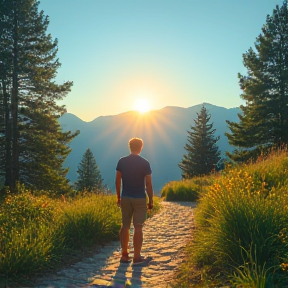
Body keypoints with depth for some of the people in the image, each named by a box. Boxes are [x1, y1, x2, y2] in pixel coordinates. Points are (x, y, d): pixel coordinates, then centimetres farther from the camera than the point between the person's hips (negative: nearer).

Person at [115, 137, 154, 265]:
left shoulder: (122, 161, 1)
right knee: (138, 228, 0)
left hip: (125, 198, 3)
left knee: (125, 226, 11)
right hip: (140, 199, -3)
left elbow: (117, 181, 3)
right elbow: (148, 184, -7)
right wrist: (151, 200, 1)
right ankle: (137, 257, 4)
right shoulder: (145, 163, -7)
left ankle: (124, 255, 16)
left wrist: (118, 197, 13)